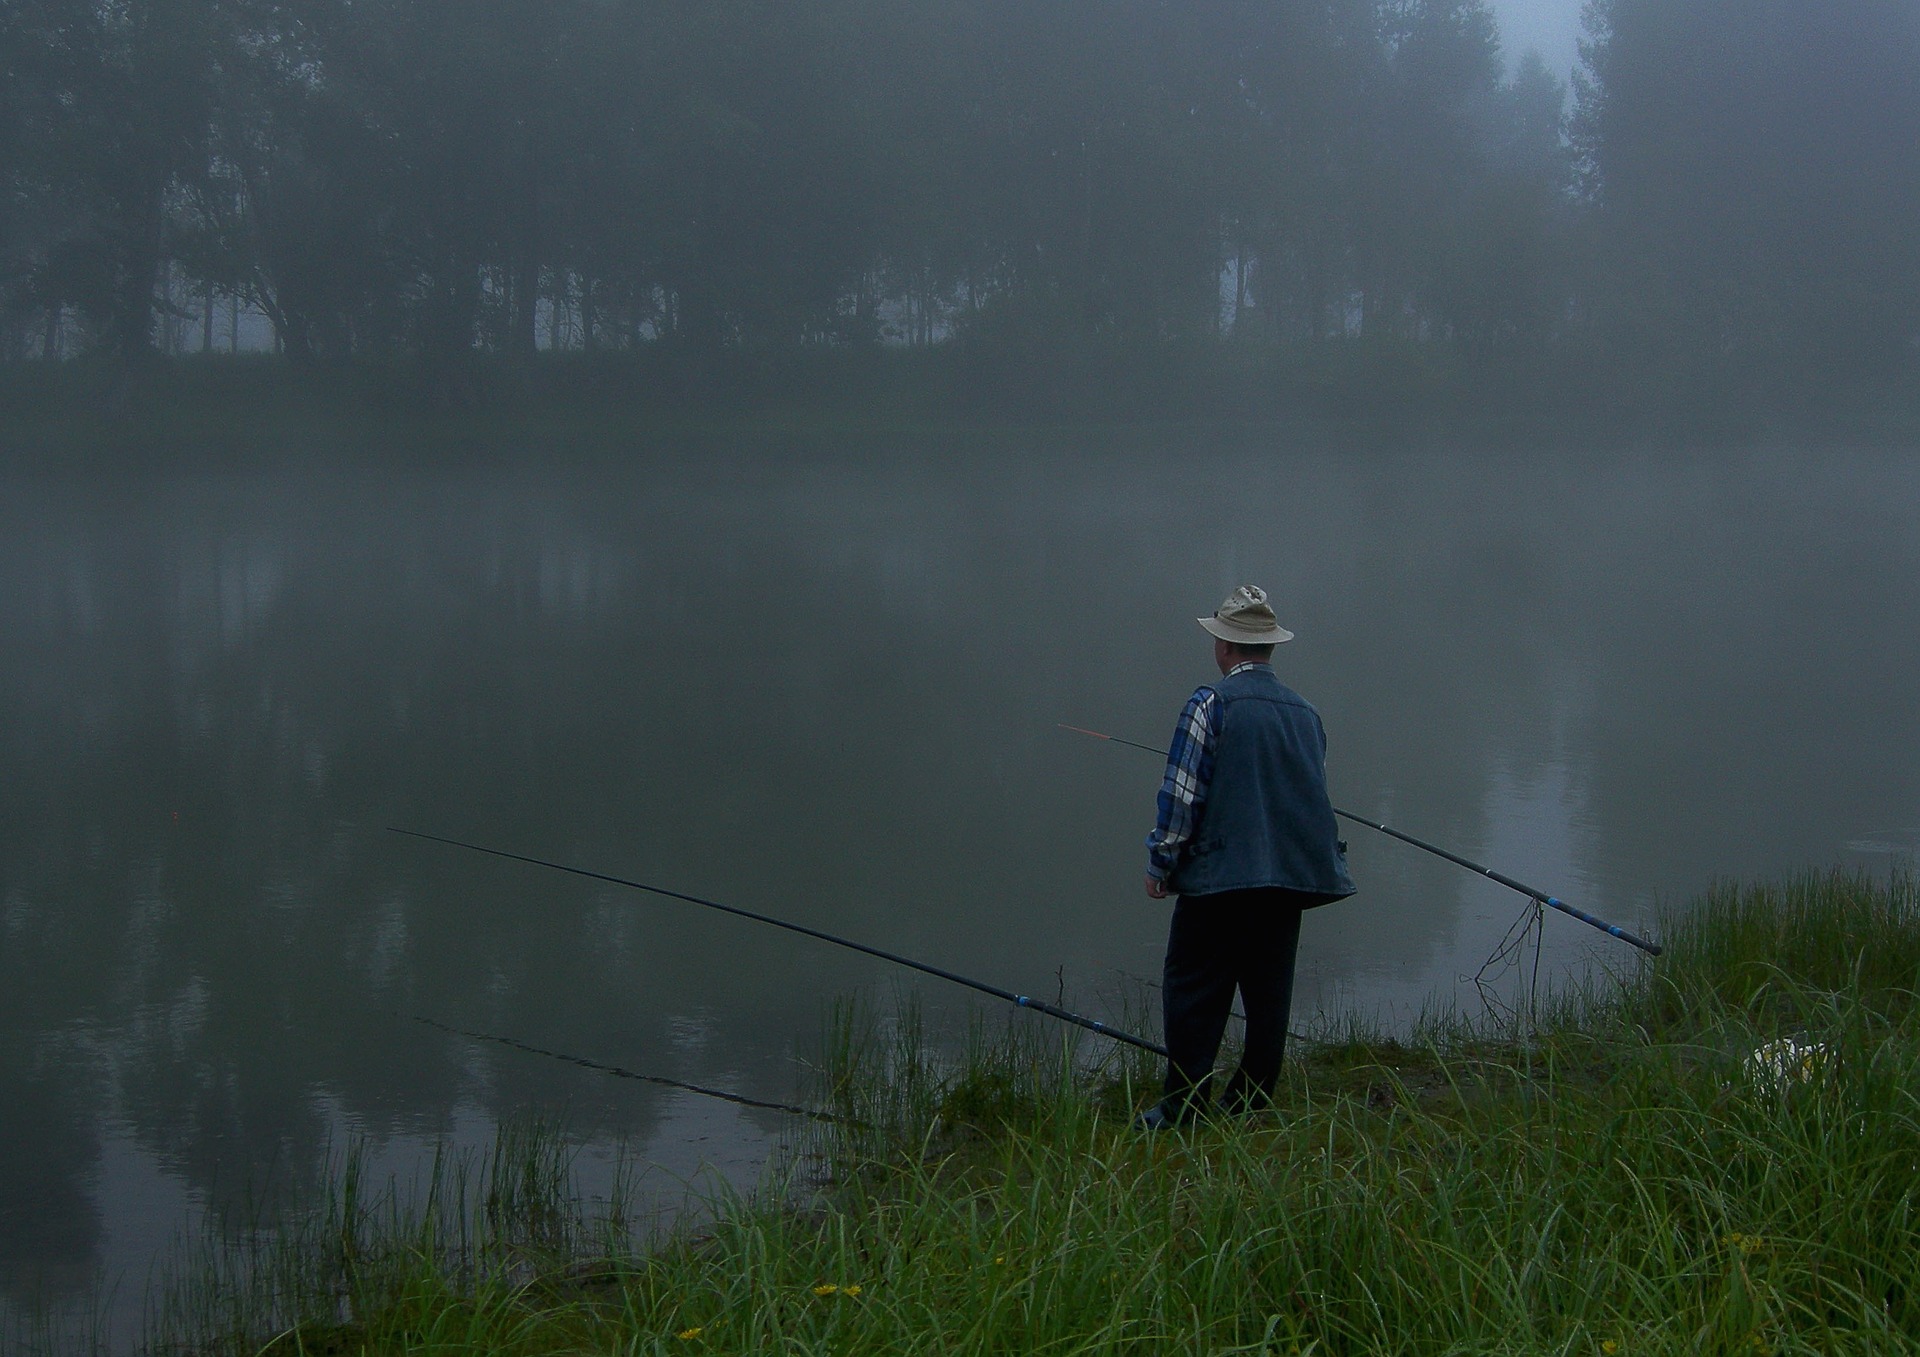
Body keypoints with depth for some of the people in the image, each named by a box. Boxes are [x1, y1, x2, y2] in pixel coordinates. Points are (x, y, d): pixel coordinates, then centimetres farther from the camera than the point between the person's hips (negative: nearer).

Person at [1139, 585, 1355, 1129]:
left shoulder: (1211, 703, -7)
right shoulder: (1306, 712, 12)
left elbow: (1181, 794, -8)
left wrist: (1161, 865, 2)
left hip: (1222, 874, -6)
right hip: (1295, 877, 6)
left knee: (1193, 996, 0)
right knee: (1269, 997, 10)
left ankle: (1183, 1109, -2)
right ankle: (1250, 1106, 13)